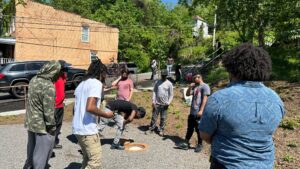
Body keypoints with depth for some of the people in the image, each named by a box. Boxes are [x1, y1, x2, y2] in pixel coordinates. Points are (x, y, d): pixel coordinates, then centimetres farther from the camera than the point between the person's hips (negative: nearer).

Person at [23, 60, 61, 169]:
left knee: (32, 151, 27)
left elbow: (31, 101, 10)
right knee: (41, 156, 9)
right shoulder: (49, 87, -25)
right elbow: (48, 111, -24)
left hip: (30, 122, 8)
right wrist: (52, 127, -13)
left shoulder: (33, 80, 1)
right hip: (43, 126, -8)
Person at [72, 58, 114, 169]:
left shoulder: (82, 84, 14)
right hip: (88, 130, -9)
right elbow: (90, 107, -25)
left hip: (77, 128, 9)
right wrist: (106, 115, -12)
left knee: (88, 158, 22)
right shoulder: (96, 83, -13)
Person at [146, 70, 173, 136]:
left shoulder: (169, 84, -4)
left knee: (163, 118, 8)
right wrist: (153, 101, -4)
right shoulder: (157, 82, 2)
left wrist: (168, 103, -13)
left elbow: (171, 95, -3)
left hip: (164, 104, -1)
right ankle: (151, 128, 22)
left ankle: (161, 130, 21)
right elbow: (154, 91, 4)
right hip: (157, 103, 2)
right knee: (154, 117, 9)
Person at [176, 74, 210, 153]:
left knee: (199, 130, 5)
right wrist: (190, 87, 2)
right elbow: (188, 94, 18)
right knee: (189, 128, 13)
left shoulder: (205, 86, -9)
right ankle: (186, 143, 20)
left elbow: (205, 99, -16)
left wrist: (201, 110, -21)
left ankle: (200, 145, 20)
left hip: (199, 113, -7)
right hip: (192, 112, 7)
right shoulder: (195, 87, 16)